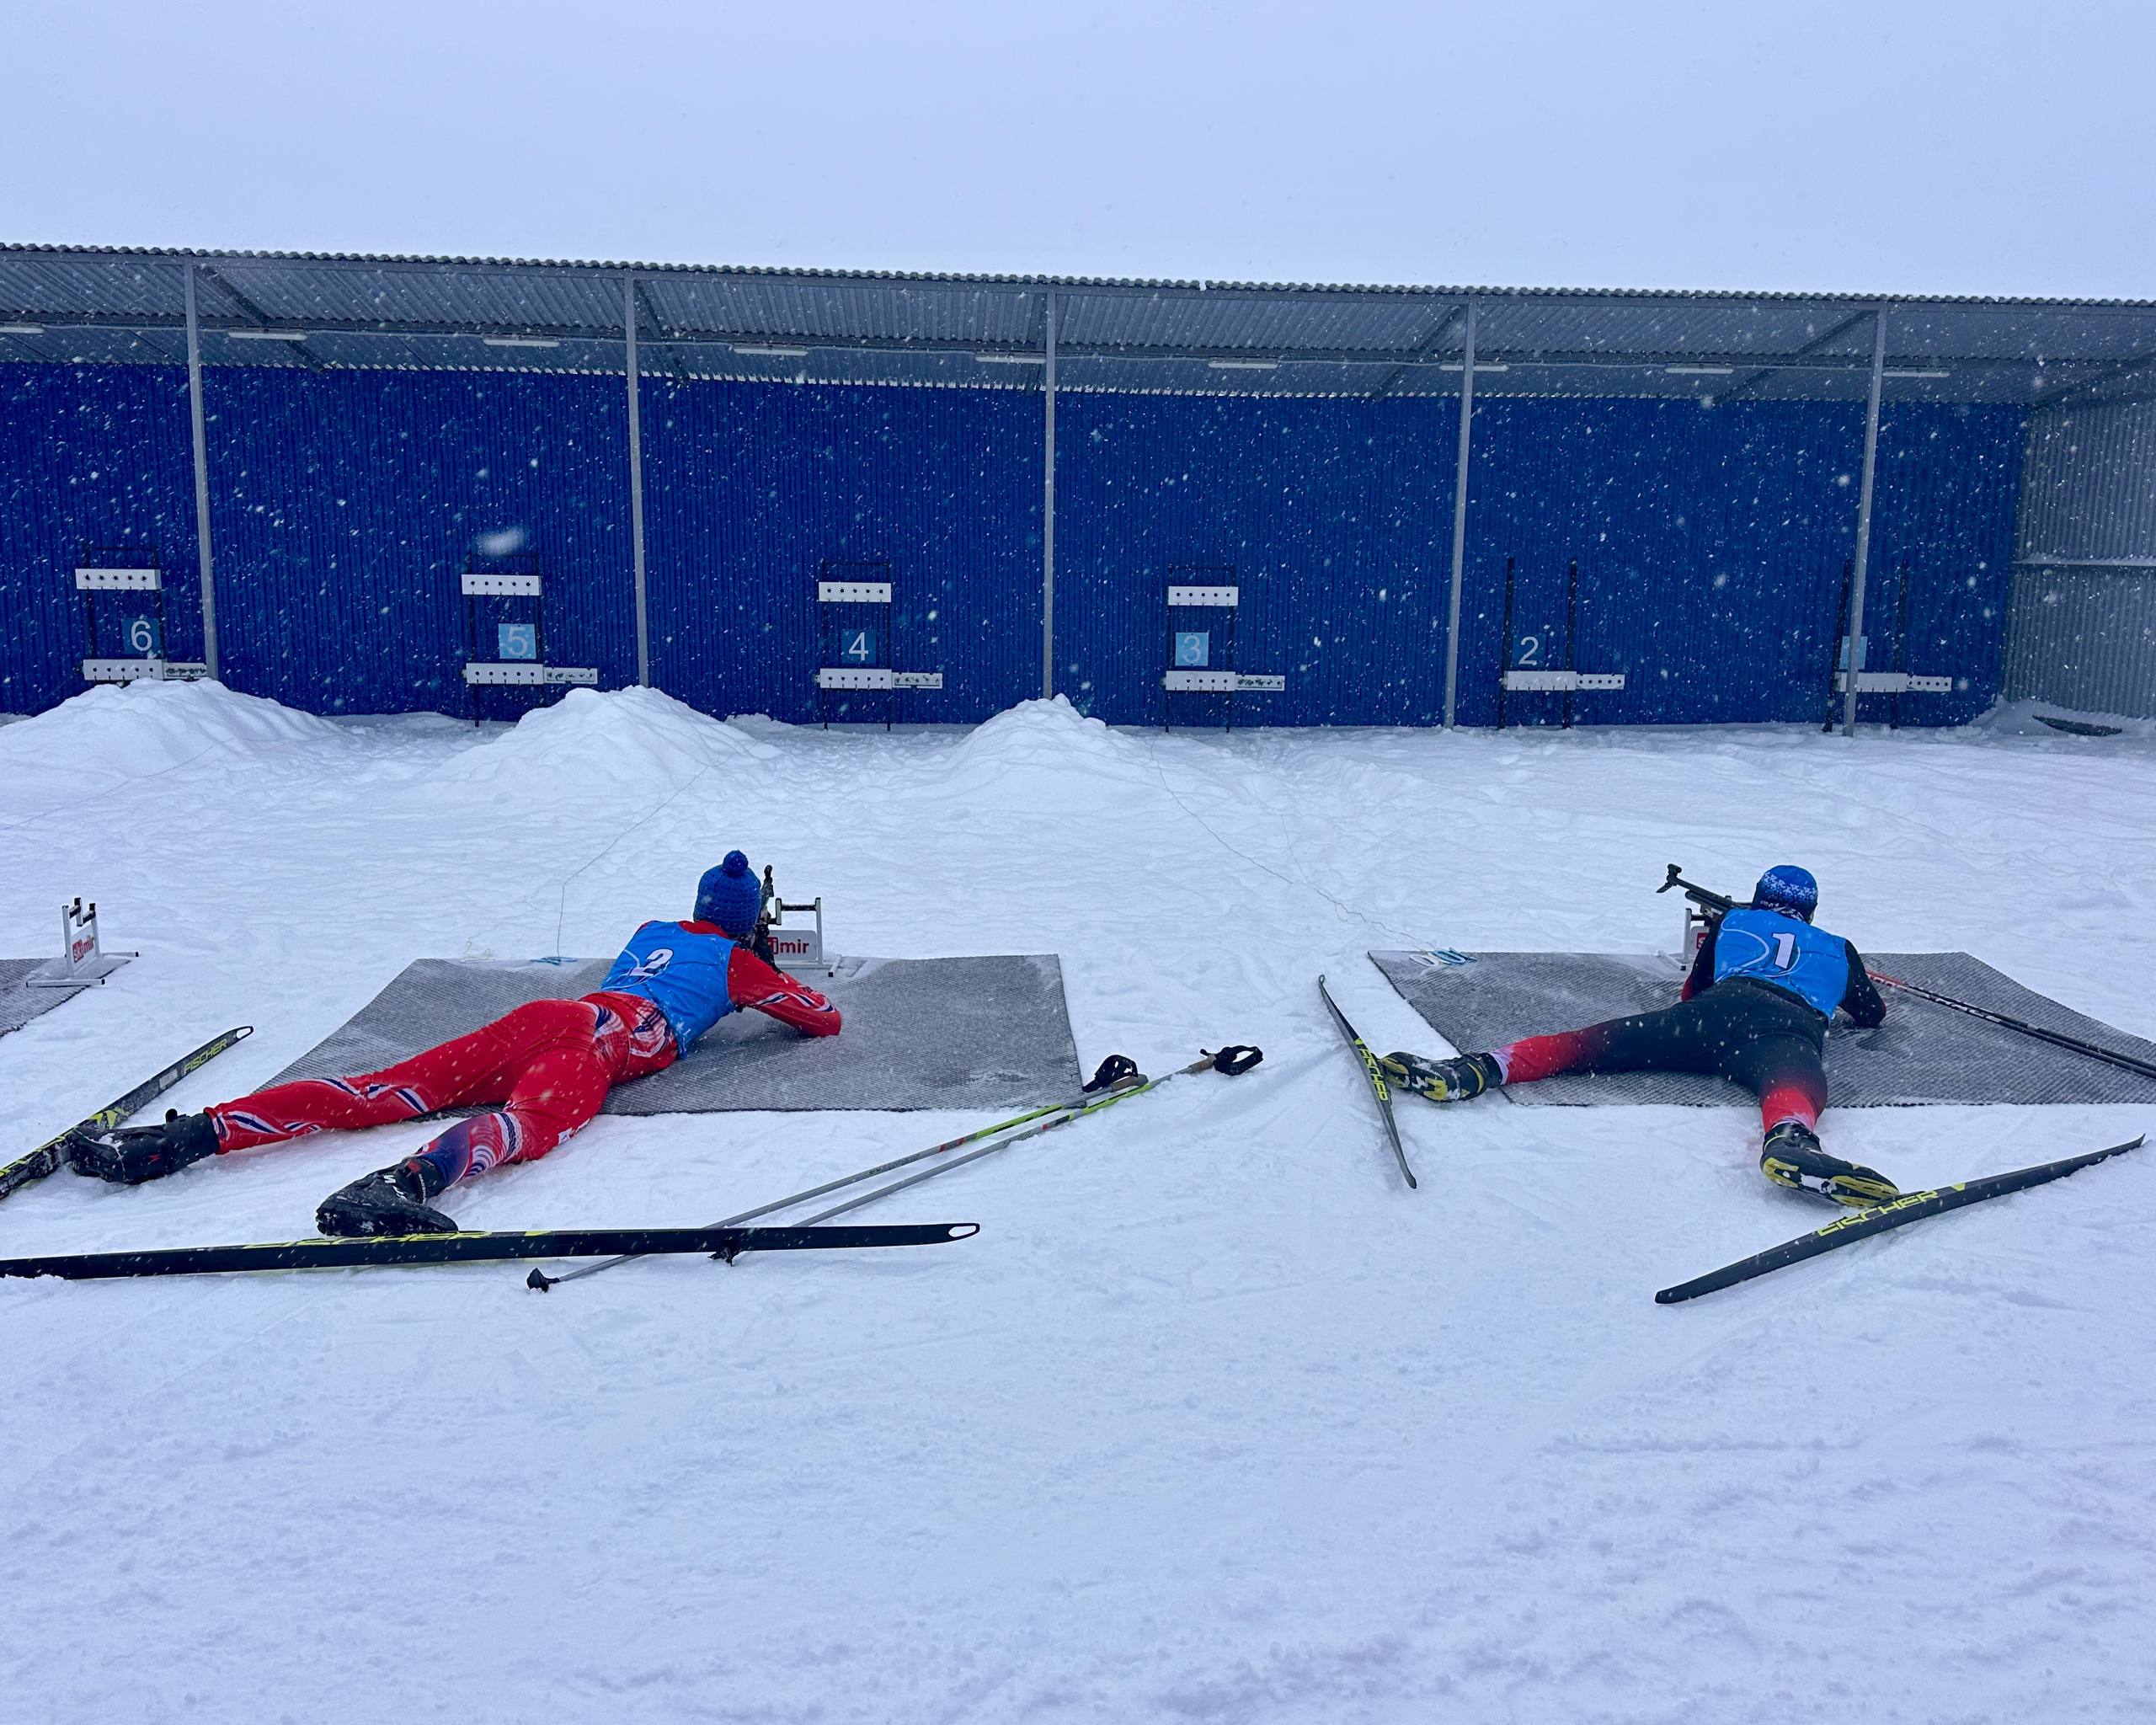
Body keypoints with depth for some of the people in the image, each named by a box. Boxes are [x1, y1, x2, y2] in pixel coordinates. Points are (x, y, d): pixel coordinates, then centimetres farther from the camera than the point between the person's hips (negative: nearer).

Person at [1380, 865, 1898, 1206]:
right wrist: (1842, 1000, 70)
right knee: (1791, 1084, -32)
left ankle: (1483, 1068, -32)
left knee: (1593, 1042, -8)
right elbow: (1871, 1015, 49)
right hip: (1793, 1029, 0)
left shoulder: (1730, 921, 38)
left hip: (1721, 1008, 1)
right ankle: (1788, 1141, -70)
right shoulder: (1838, 949, 39)